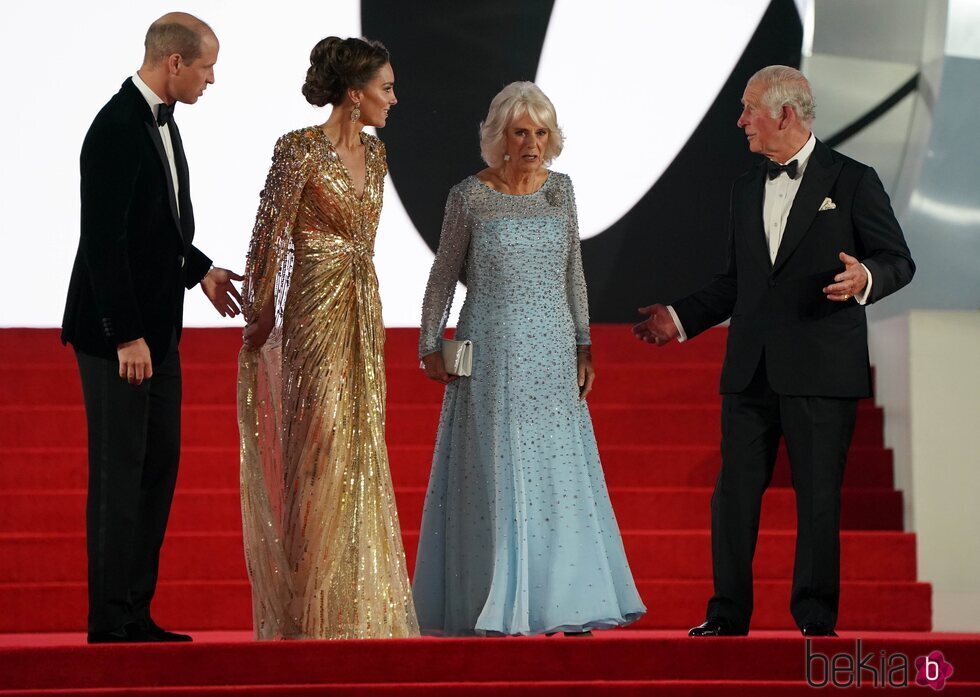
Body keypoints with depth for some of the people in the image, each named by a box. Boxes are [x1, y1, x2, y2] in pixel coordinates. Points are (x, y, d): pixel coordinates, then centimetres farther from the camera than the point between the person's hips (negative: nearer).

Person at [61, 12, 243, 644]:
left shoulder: (161, 120, 11)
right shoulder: (118, 128, -18)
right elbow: (103, 241, -22)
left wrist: (199, 269, 14)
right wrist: (126, 336, -22)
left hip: (156, 330, 10)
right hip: (117, 333, -10)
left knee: (159, 467, 11)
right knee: (120, 473, -5)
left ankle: (137, 613, 16)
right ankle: (110, 619, 1)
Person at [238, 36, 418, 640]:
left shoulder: (374, 153, 11)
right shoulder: (302, 150, -12)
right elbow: (270, 236, -9)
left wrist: (365, 305, 19)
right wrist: (259, 318, -6)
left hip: (363, 309, 8)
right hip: (316, 311, -8)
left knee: (363, 450, 8)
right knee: (320, 447, -5)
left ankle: (360, 596, 14)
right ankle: (313, 606, 2)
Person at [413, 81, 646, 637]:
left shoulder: (560, 189, 5)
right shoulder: (470, 196, -5)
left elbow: (573, 272, 11)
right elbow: (444, 276, 3)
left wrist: (583, 346, 8)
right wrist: (430, 347, 2)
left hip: (551, 353, 3)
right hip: (492, 355, -3)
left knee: (559, 472, 3)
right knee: (493, 473, 1)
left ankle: (561, 600, 9)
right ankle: (495, 602, 8)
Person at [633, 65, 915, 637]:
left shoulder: (852, 181, -1)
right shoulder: (747, 188, 17)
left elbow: (899, 260, -3)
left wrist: (864, 279, -23)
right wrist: (681, 317, 18)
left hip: (820, 370, -5)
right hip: (750, 370, 5)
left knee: (819, 498, 0)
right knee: (735, 492, 4)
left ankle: (816, 619, 8)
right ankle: (728, 614, 11)